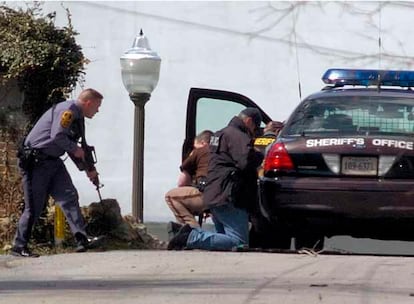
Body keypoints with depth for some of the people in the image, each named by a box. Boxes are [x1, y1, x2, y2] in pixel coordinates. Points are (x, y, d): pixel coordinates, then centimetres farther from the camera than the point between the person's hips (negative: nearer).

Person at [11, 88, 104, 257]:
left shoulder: (78, 117, 17)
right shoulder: (67, 110, -15)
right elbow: (57, 136, -27)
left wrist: (88, 169, 23)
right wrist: (75, 149, -12)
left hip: (53, 161, 10)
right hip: (36, 162, -10)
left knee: (69, 197, -6)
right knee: (34, 207, -4)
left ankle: (82, 240, -15)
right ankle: (19, 247, 6)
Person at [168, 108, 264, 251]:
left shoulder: (220, 134, 24)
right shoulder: (237, 136, -9)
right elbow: (246, 162, -23)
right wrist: (260, 156, -3)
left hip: (213, 196, 10)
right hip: (228, 198, -10)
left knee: (224, 236, 18)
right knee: (239, 241, -13)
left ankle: (191, 234, -3)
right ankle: (191, 238, -22)